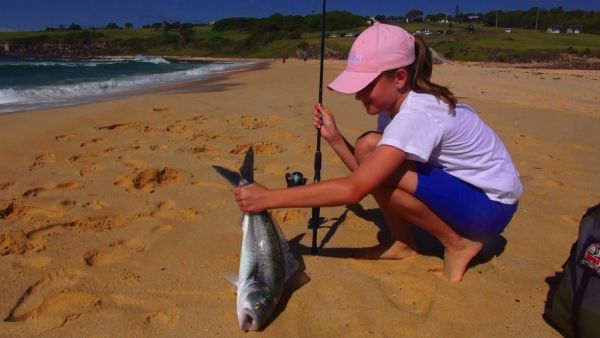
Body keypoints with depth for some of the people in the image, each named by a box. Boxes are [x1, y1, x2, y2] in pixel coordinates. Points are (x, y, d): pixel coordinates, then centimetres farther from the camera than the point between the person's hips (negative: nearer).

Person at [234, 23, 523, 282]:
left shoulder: (418, 115, -31)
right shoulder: (395, 105, -3)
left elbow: (354, 189, -38)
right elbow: (364, 173, 1)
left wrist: (269, 198, -36)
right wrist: (334, 137, -14)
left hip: (491, 204, -8)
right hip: (456, 184, 8)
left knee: (380, 172, -28)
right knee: (368, 149, -9)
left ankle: (458, 243, -7)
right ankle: (403, 242, 4)